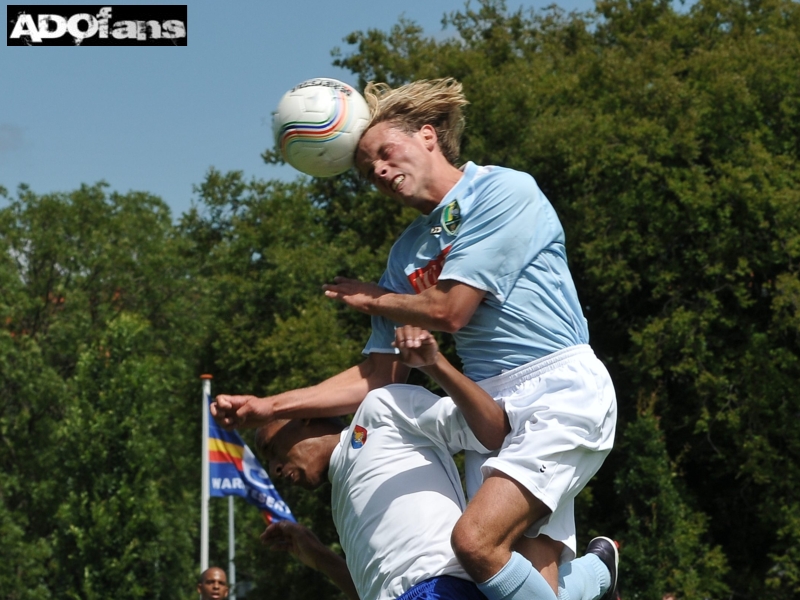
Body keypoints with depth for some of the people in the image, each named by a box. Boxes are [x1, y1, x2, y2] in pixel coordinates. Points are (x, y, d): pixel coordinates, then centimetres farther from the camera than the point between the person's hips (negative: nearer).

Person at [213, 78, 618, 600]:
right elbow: (379, 377, 16)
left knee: (476, 540, -24)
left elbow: (447, 310, -11)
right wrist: (267, 408, 7)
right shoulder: (407, 252, 18)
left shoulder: (505, 191, -4)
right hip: (490, 410, 7)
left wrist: (371, 300, 9)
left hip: (560, 391, -7)